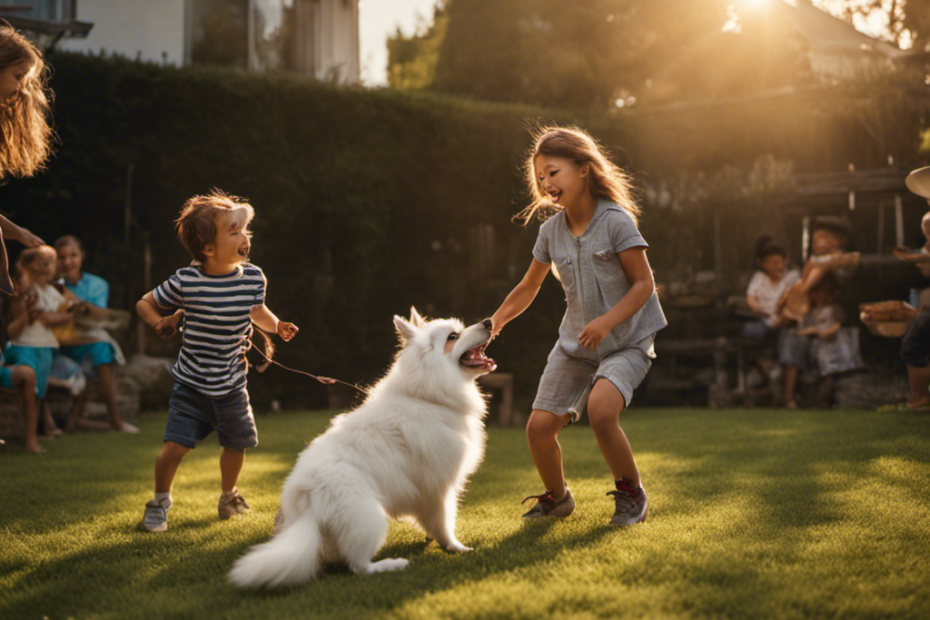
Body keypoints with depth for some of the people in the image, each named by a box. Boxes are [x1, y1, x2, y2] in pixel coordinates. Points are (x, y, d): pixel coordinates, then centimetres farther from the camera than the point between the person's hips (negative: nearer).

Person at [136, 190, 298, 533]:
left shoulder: (253, 277, -7)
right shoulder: (186, 281, -16)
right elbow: (144, 304, 0)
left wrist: (276, 325, -2)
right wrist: (161, 322, -19)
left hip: (232, 385, 3)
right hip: (191, 384, -3)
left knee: (237, 443, 15)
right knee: (174, 446, -9)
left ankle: (228, 496, 44)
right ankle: (160, 501, 18)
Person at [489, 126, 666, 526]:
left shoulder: (616, 221, -13)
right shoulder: (551, 231, 2)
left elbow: (644, 284, -13)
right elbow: (527, 289, 15)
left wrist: (606, 322, -25)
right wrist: (492, 325, 5)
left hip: (626, 341, -5)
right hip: (574, 343, 5)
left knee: (600, 409, -31)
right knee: (539, 426, -6)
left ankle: (631, 495, -6)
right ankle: (556, 497, 24)